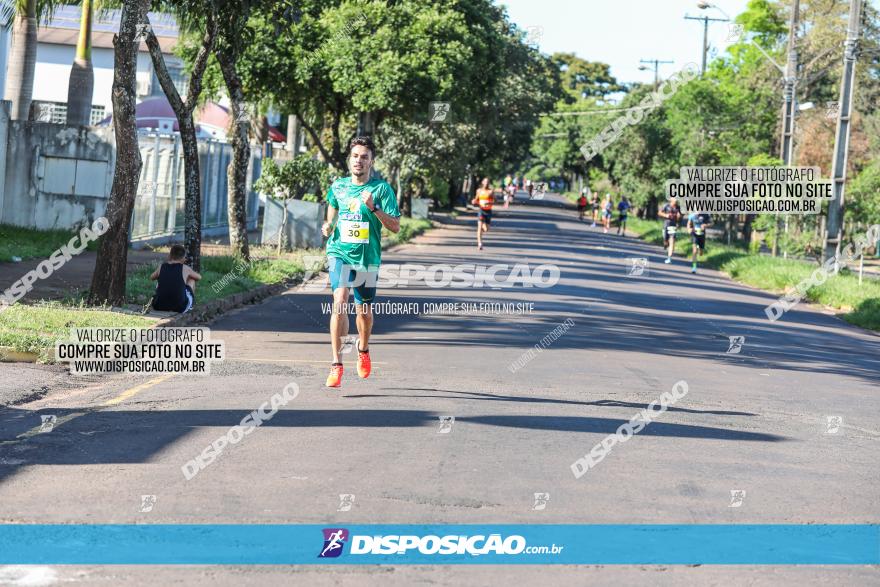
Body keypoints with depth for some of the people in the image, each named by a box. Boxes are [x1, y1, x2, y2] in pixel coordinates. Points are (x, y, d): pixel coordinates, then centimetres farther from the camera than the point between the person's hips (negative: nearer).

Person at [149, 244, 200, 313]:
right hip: (179, 308, -3)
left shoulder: (161, 267, 7)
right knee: (191, 280, 22)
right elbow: (199, 277, 20)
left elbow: (152, 277, 29)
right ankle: (189, 306, 34)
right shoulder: (185, 268, 1)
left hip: (159, 307, 3)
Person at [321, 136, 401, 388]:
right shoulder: (338, 186, 5)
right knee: (340, 300, -21)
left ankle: (363, 350, 46)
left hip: (368, 258, 0)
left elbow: (395, 226, -9)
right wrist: (329, 226, 6)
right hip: (340, 253, 0)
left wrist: (373, 207, -22)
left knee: (364, 311, 13)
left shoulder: (382, 188, -5)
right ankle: (336, 364, -22)